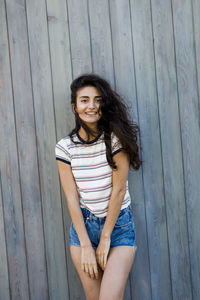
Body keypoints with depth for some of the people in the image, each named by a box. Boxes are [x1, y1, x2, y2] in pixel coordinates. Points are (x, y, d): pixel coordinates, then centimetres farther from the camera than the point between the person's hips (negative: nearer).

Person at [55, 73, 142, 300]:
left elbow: (119, 189, -11)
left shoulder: (116, 138, -9)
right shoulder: (65, 147, -4)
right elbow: (72, 197, -6)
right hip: (83, 224, 2)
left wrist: (105, 237, -10)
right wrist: (85, 245, -9)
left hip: (119, 224, -2)